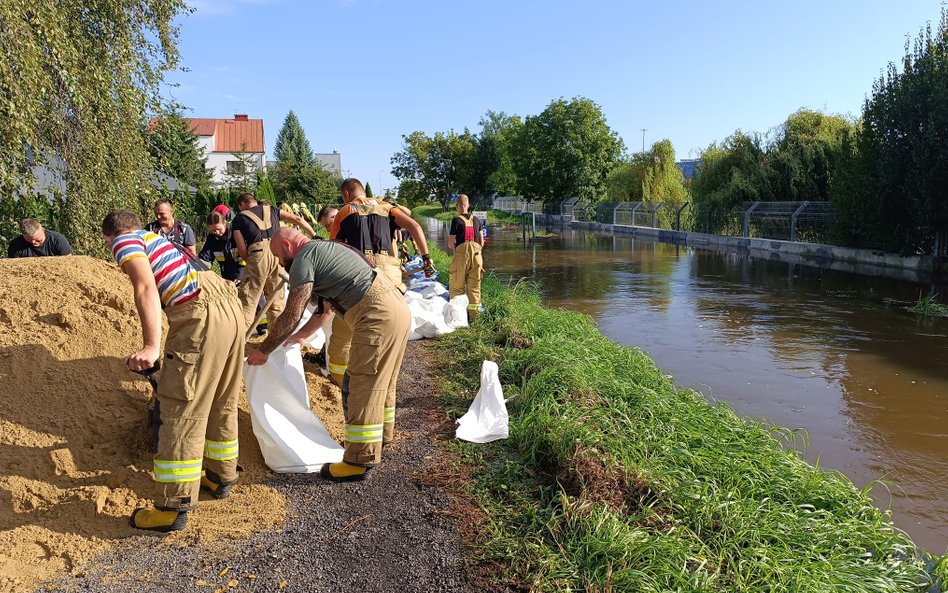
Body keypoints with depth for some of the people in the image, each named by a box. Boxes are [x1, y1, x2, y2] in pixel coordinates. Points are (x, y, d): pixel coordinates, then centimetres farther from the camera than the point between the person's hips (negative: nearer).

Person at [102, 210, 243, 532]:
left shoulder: (125, 241, 6)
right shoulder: (155, 238, 32)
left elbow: (146, 289, -13)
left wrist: (151, 346, -22)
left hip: (203, 317, -9)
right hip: (231, 310, 9)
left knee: (182, 411, -4)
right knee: (222, 403, 20)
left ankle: (173, 508, 2)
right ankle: (222, 476, 35)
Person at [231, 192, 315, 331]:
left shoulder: (239, 218, 18)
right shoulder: (271, 210, 25)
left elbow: (242, 249, 8)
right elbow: (297, 220, 17)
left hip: (258, 254, -3)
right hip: (278, 254, 3)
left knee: (248, 300, 1)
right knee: (276, 298, 13)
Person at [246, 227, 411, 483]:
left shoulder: (303, 258, -5)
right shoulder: (322, 249, 25)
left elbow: (291, 315, -8)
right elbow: (322, 308, 34)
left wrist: (263, 351, 2)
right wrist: (301, 335, 39)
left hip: (378, 317, -10)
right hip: (398, 308, 10)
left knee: (363, 388, -5)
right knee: (379, 383, 21)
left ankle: (359, 461, 2)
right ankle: (378, 440, 36)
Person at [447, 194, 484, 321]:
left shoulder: (457, 220, -6)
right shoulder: (476, 220, 8)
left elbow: (450, 244, -8)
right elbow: (482, 242, 10)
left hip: (461, 255, -4)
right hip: (476, 255, 4)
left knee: (457, 287, 4)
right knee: (474, 286, 9)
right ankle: (473, 314, 10)